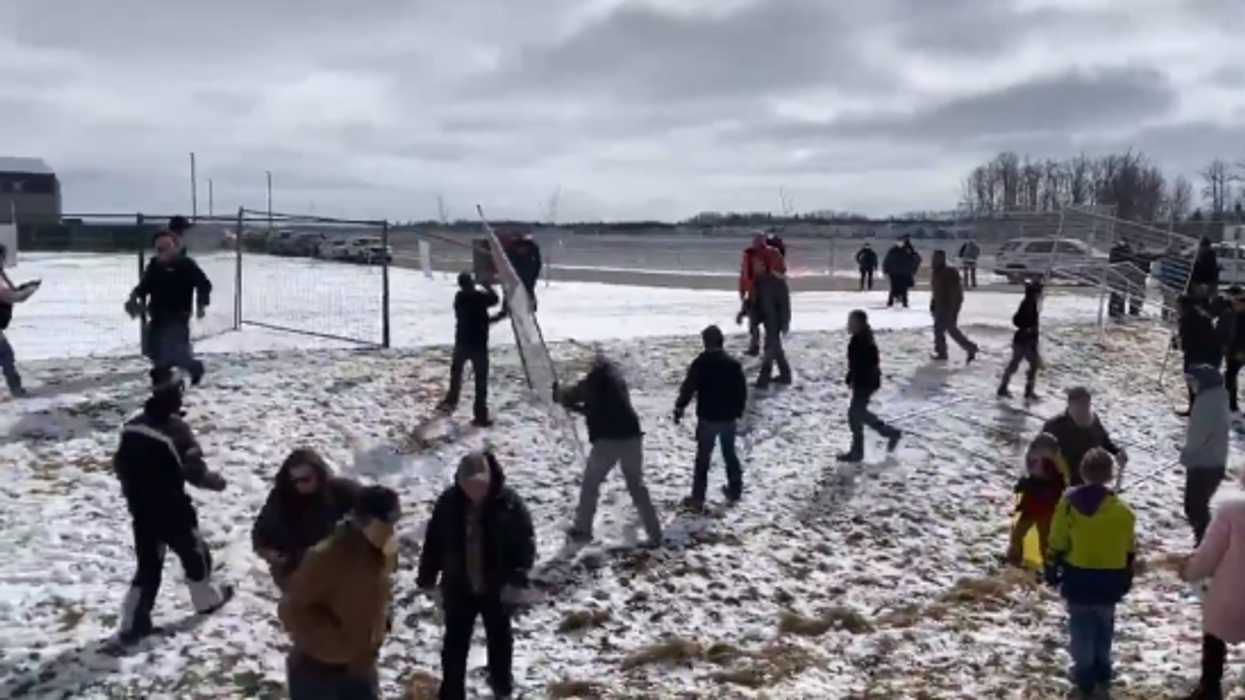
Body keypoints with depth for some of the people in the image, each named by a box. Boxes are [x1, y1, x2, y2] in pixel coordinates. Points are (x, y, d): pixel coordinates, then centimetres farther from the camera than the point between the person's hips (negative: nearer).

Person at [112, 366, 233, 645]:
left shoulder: (132, 426, -1)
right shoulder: (176, 429, -25)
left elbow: (120, 465, 9)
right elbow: (194, 470, -23)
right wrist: (216, 481, -4)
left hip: (141, 511, 6)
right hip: (171, 511, -6)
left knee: (148, 566, 15)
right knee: (194, 553, 18)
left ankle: (133, 623, 15)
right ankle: (206, 599, 37)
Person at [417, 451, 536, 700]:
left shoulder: (509, 503, -18)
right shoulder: (449, 501, -11)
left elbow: (526, 542, -14)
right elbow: (433, 540, -1)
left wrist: (517, 579, -21)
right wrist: (426, 578, 3)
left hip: (497, 587, -1)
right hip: (458, 587, 1)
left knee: (499, 638, 21)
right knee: (455, 643, 8)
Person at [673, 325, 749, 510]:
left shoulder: (700, 363, -11)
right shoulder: (734, 364, 1)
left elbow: (688, 388, -11)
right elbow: (742, 391, 6)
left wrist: (679, 408, 0)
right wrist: (738, 411, 19)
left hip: (708, 418, -4)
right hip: (729, 417, 4)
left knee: (703, 458, 2)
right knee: (730, 454, 20)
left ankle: (697, 498, 2)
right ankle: (734, 490, 29)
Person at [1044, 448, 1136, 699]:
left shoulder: (1069, 502, -11)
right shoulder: (1121, 510, -9)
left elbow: (1057, 544, -6)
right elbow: (1129, 551, 2)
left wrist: (1052, 571, 6)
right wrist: (1126, 579, 17)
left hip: (1077, 579, -1)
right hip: (1109, 580, 1)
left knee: (1081, 627, 9)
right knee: (1104, 626, 19)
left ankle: (1085, 677, 12)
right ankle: (1101, 673, 30)